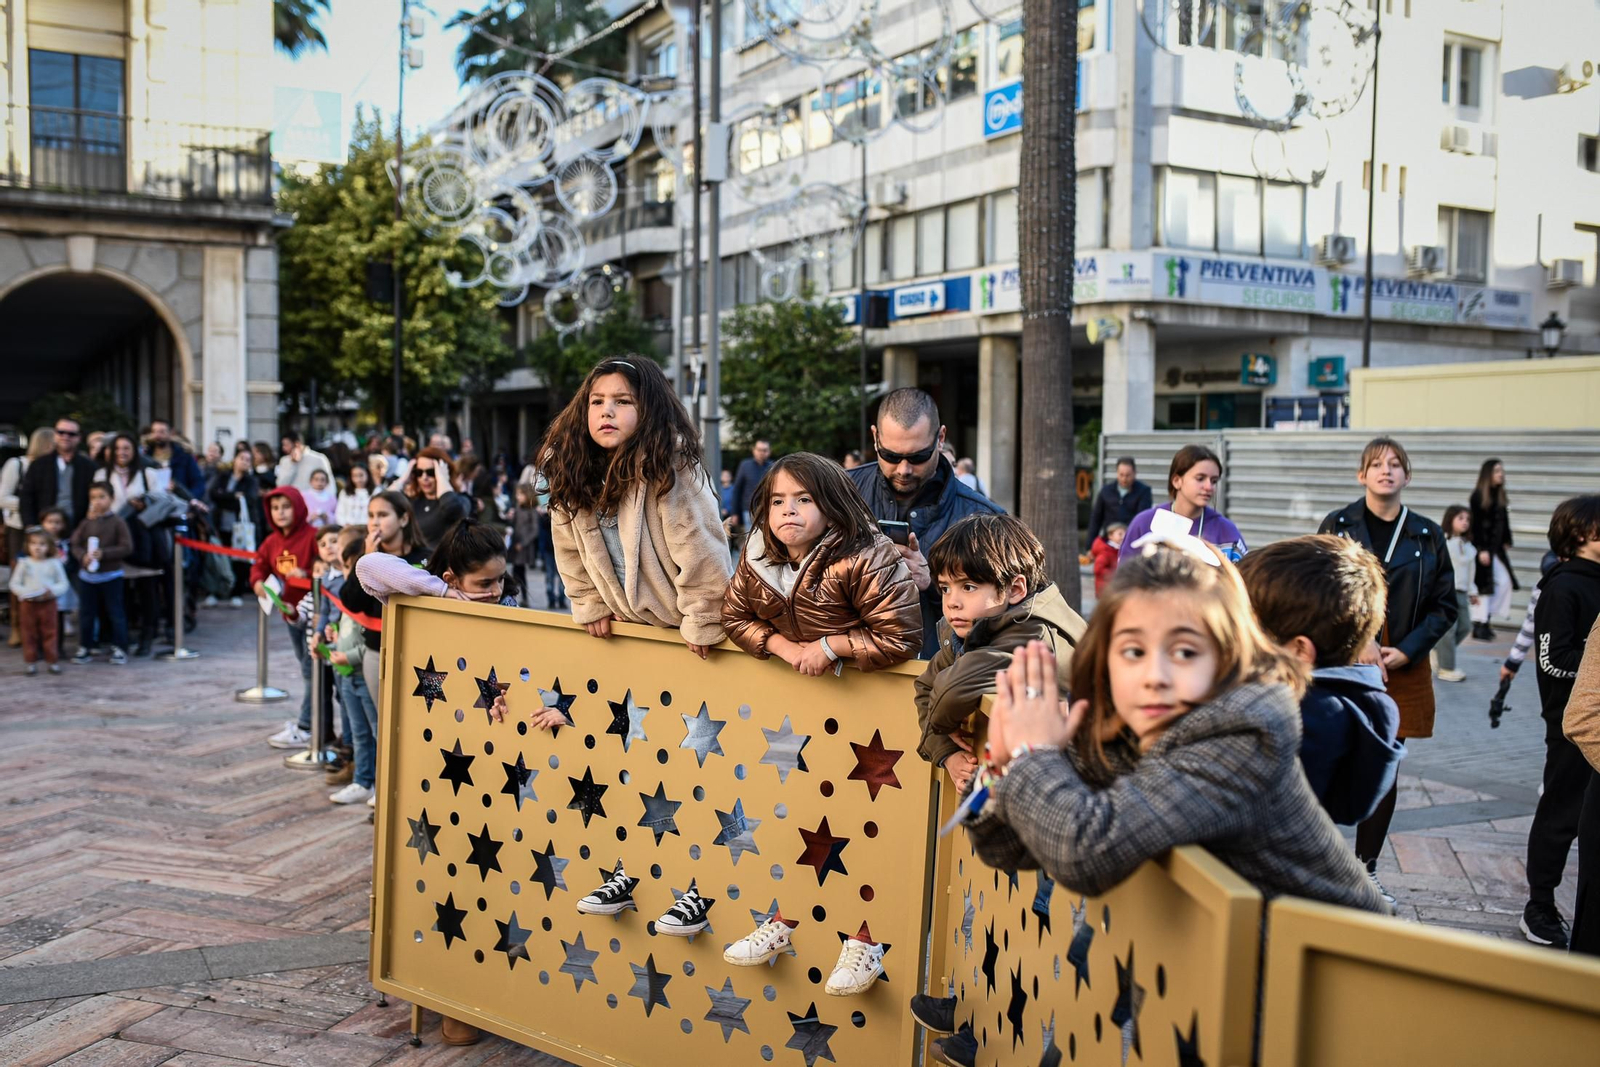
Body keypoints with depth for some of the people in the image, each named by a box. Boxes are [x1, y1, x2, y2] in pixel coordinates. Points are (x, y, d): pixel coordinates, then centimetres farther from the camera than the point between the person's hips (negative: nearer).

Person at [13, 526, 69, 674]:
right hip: (28, 604, 1)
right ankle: (31, 661, 14)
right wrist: (25, 592, -18)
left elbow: (64, 584, -1)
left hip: (49, 603, -1)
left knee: (50, 632, 4)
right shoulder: (23, 563, 0)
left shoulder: (54, 563, -1)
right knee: (29, 633, 6)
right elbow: (14, 584, 0)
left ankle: (52, 661, 12)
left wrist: (53, 591, -19)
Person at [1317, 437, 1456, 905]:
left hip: (1402, 669, 3)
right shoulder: (1337, 526, 0)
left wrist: (1406, 650, -7)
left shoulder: (1427, 536, 6)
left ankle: (1366, 868, 21)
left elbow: (1444, 606, 7)